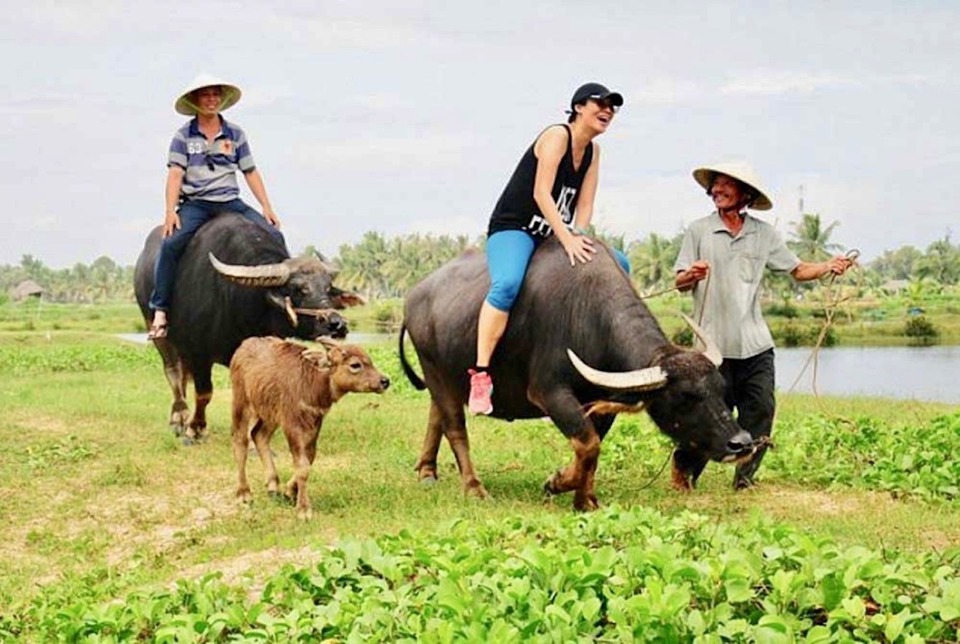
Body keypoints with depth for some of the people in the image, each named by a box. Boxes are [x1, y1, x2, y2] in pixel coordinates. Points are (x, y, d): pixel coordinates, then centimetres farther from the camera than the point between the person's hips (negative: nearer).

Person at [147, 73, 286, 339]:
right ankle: (160, 313, -26)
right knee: (171, 244, -29)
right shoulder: (183, 136, 5)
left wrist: (267, 208, 5)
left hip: (231, 202, 3)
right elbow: (175, 174, -4)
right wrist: (170, 211, -16)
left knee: (274, 235, -15)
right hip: (195, 203, -3)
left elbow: (251, 173, 14)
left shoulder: (235, 134, 12)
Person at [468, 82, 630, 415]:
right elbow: (541, 193, -21)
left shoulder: (592, 151, 11)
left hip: (551, 236, 9)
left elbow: (584, 204, 7)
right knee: (507, 284, -37)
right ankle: (480, 374, -38)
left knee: (619, 264, 7)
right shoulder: (557, 136, -13)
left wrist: (577, 235, -14)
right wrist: (567, 239, -28)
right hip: (512, 229, -9)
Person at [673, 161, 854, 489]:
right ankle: (682, 474, 12)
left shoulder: (764, 234, 11)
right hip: (714, 345, -3)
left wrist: (829, 267, -7)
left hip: (756, 345, 3)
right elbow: (679, 282, 1)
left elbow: (798, 269, 11)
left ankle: (745, 478, 10)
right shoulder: (698, 231, 4)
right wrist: (692, 275, -22)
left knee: (761, 410, -2)